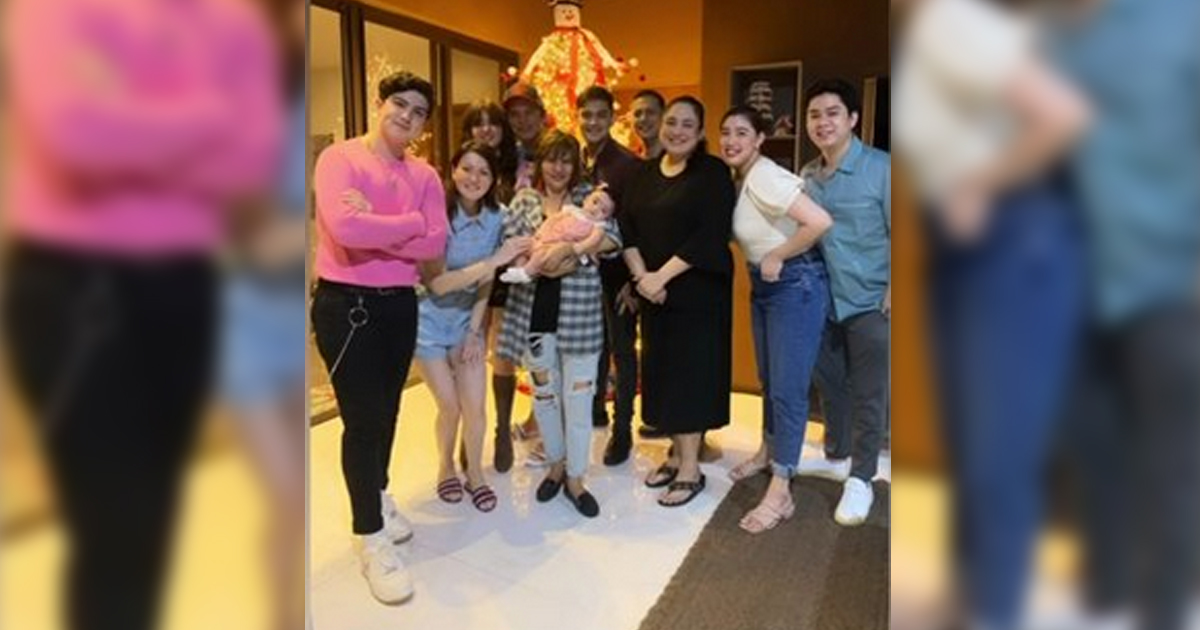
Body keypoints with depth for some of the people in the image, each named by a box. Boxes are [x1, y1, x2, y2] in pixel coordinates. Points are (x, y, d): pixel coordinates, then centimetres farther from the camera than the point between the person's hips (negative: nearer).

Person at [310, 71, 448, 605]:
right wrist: (410, 223, -16)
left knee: (387, 410, 18)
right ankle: (372, 539, 13)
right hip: (345, 304, -5)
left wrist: (375, 223, -17)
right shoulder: (339, 158, -9)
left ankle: (378, 496, 43)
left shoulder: (424, 175, 6)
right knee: (362, 418, -2)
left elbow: (435, 245, -9)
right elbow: (344, 227, -28)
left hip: (400, 303, 5)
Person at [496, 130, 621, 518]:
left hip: (578, 312, -2)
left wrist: (569, 248, -24)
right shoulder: (524, 199, 7)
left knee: (578, 396, 3)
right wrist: (542, 263, -20)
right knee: (543, 393, 14)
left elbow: (613, 238, -11)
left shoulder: (588, 196, 3)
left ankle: (575, 480, 19)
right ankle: (556, 465, 34)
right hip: (533, 309, 2)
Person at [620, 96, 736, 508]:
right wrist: (641, 276, -11)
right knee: (664, 373, 10)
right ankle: (677, 453, 25)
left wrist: (662, 275, -19)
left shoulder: (713, 172, -7)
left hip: (698, 291, -5)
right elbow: (627, 228, 4)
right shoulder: (645, 175, 11)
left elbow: (711, 235, -17)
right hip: (653, 293, 6)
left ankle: (691, 469, 9)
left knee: (690, 374, -2)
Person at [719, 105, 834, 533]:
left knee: (788, 387, -4)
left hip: (796, 284, -9)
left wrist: (776, 257, -20)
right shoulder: (740, 178, 8)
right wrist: (759, 262, -2)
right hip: (763, 285, 9)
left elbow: (820, 222, -30)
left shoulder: (765, 177, -20)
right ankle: (768, 453, 40)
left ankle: (780, 493, 4)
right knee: (768, 379, 21)